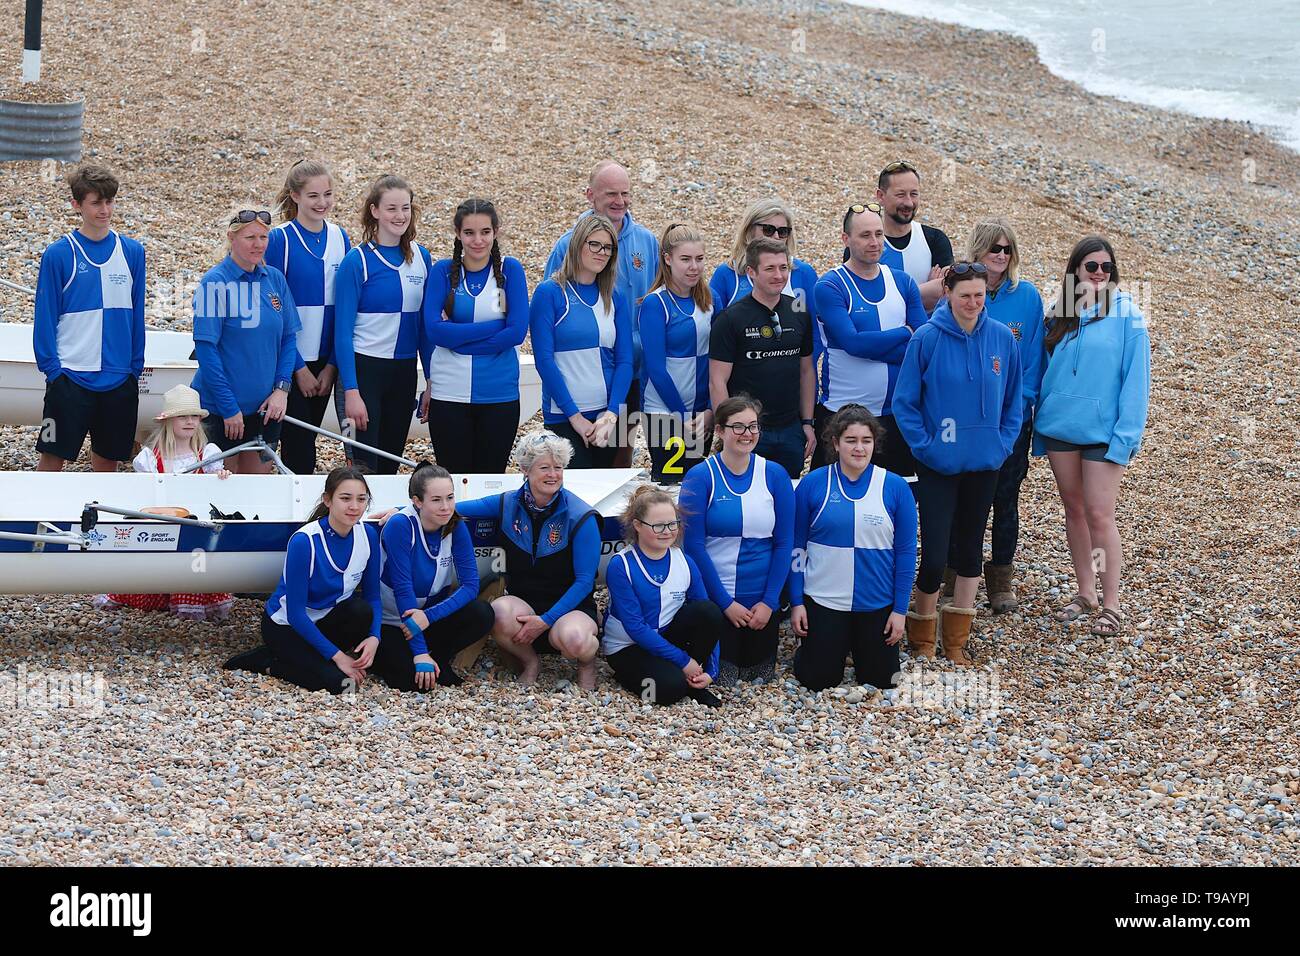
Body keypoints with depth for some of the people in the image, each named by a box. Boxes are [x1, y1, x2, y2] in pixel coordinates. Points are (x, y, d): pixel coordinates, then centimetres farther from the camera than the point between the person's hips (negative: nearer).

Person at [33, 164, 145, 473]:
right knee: (52, 458, -3)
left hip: (119, 378, 3)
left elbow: (137, 315, 9)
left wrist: (136, 367, 6)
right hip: (70, 375, -3)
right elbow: (45, 317, -4)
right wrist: (51, 368, -9)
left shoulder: (132, 252, 5)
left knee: (108, 459, 11)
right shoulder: (58, 254, -5)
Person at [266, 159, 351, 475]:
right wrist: (298, 367, -12)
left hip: (324, 362, 5)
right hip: (288, 362, -5)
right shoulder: (280, 239, -10)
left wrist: (332, 365, 0)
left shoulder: (339, 237, 6)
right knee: (299, 450, -6)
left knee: (307, 443, 10)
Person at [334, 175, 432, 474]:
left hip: (404, 371, 5)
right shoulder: (357, 261, -9)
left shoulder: (421, 258, 6)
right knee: (363, 465, -3)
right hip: (364, 369, -5)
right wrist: (351, 391, -16)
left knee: (391, 463, 12)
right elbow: (342, 331, -10)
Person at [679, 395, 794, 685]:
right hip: (715, 598, -2)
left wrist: (769, 601, -7)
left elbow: (784, 543, 0)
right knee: (723, 680, -1)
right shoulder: (700, 477, -9)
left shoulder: (775, 475, -1)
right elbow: (694, 544, -11)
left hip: (762, 600, 2)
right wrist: (726, 602, -13)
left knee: (760, 675, 7)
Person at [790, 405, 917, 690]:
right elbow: (797, 546, 0)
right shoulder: (813, 484, -6)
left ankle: (861, 646, 42)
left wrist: (900, 610, -4)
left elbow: (906, 551, -2)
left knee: (880, 680, 10)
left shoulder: (895, 487, -6)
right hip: (823, 601, 0)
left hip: (877, 603, 1)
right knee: (817, 680, 5)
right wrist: (796, 602, -2)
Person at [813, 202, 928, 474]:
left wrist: (872, 345, -15)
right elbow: (853, 342, -19)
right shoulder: (830, 286, -7)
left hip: (897, 412, 4)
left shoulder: (902, 282, 7)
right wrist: (904, 333, -8)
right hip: (841, 414, -4)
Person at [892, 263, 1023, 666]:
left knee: (970, 549, 12)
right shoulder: (926, 339, -12)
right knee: (934, 556, -6)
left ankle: (957, 641, 24)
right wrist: (924, 445, -11)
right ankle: (921, 642, 15)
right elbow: (905, 401, -6)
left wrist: (1005, 442, -1)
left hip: (985, 464, 3)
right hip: (938, 466, -3)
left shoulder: (1002, 339, -3)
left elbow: (1014, 399, 8)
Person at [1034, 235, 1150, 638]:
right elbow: (1046, 372, 11)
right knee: (1074, 510, 12)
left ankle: (1111, 605, 1)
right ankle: (1085, 593, 23)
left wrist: (1125, 435, -15)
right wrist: (1040, 426, 7)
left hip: (1102, 431, -5)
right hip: (1060, 425, 5)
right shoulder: (1060, 316, 7)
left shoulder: (1126, 315, -7)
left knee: (1099, 515, -6)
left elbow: (1135, 379, -9)